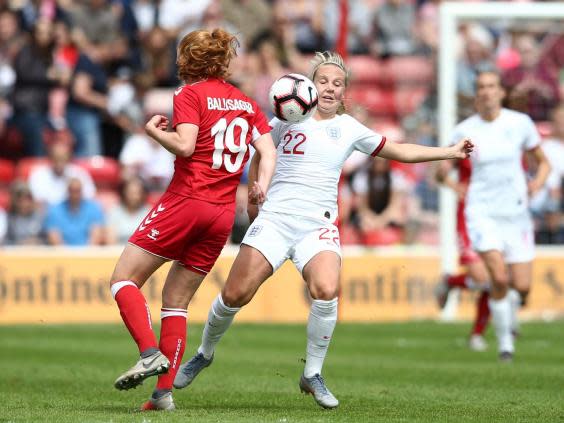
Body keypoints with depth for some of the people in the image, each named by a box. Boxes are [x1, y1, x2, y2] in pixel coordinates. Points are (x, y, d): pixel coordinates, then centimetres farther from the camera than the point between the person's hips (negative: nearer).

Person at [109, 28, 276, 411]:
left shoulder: (190, 94, -3)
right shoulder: (246, 102, 17)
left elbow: (185, 145, -16)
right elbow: (268, 151, 7)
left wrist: (154, 131, 1)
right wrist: (261, 187, -4)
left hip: (186, 201, -6)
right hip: (223, 214, 6)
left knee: (124, 279, 2)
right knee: (176, 301, 12)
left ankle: (150, 353, -18)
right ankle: (165, 391, 3)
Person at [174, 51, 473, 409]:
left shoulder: (350, 128, 10)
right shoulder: (287, 117, 7)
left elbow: (400, 151, 19)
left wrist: (450, 152, 15)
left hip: (318, 226, 1)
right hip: (275, 218, 0)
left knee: (326, 290, -27)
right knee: (235, 295, -10)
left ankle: (312, 374, -9)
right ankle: (204, 354, 19)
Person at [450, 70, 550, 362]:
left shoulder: (520, 123, 0)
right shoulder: (464, 130, -1)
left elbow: (542, 162, 11)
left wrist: (538, 182, -8)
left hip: (516, 212, 2)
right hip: (483, 213, -2)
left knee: (522, 286, -4)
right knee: (499, 277, -20)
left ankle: (510, 313, 33)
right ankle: (505, 342, -3)